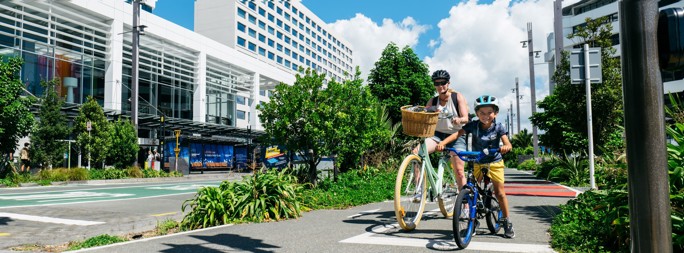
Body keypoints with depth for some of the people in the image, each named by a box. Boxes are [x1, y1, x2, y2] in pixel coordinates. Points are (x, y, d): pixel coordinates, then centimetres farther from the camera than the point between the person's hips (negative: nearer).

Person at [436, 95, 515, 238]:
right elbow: (457, 134, -21)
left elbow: (507, 143, -22)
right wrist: (442, 143, -37)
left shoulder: (498, 127, -12)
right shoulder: (473, 126, -12)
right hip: (477, 163, 1)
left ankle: (506, 221, 17)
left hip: (495, 163, -1)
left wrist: (506, 147, -47)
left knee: (500, 192, 0)